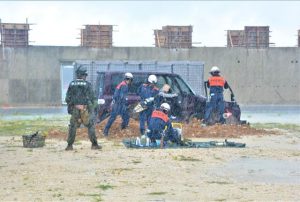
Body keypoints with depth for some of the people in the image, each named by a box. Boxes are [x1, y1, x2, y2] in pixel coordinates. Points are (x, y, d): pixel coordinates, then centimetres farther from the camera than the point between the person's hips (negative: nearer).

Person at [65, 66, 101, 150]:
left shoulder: (72, 84, 4)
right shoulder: (87, 84, -5)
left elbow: (67, 98, 6)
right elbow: (92, 97, -6)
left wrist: (70, 106, 19)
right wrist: (93, 107, 6)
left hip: (75, 109, 3)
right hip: (85, 109, -3)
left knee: (72, 127, 10)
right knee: (91, 126, 6)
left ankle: (69, 145, 7)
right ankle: (94, 144, 5)